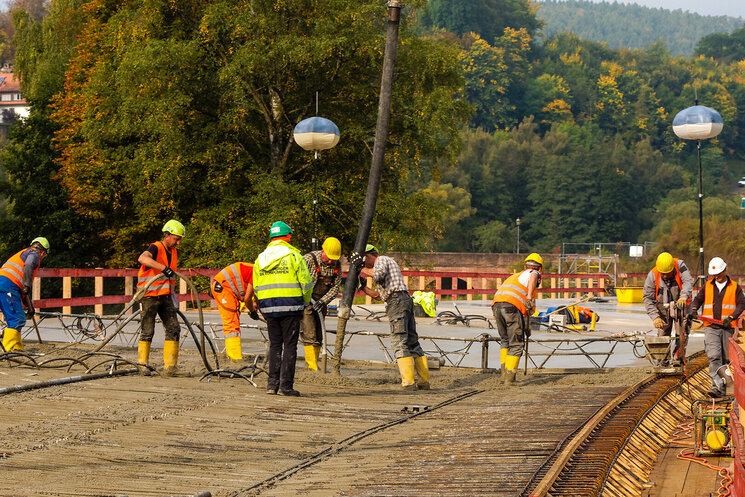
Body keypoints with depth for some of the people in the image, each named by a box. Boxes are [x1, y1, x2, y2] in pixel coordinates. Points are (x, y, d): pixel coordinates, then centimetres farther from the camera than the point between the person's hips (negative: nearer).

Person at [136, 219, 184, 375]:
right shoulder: (156, 248, -13)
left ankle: (170, 366, 2)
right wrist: (164, 268, -42)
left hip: (165, 297, 7)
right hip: (150, 296, -7)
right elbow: (142, 258, -36)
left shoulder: (174, 252, 13)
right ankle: (142, 364, 5)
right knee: (148, 331, -5)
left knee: (174, 329, 0)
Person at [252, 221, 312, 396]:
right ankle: (286, 385, -3)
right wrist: (305, 301, 11)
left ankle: (272, 383, 7)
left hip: (269, 307, 4)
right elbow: (306, 282, -5)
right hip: (291, 306, -4)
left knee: (275, 345, 13)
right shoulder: (294, 255, -3)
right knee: (290, 346, 0)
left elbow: (256, 287, 14)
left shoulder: (260, 259, 13)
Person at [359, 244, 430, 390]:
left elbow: (379, 273, -19)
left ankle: (409, 382, -20)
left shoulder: (381, 260, 4)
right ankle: (424, 381, 6)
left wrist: (363, 270, -4)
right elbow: (378, 295, 34)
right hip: (406, 301, 10)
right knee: (412, 342, 8)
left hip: (397, 301, -10)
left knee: (399, 342, -13)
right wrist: (363, 287, 26)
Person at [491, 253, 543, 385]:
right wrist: (529, 298, -24)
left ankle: (504, 370, 17)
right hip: (512, 306, -6)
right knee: (516, 344, 3)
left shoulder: (515, 276, 39)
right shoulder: (533, 274, 18)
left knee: (505, 340, 25)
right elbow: (533, 278, -13)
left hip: (496, 305, 6)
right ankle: (509, 378, -2)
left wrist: (527, 327, 49)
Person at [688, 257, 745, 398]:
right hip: (711, 328, 0)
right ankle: (718, 386, -23)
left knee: (726, 358, 3)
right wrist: (694, 310, -2)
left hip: (727, 328, 0)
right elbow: (698, 299, 20)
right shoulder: (707, 286, 14)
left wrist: (730, 317, -13)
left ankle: (720, 386, 13)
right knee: (714, 356, -16)